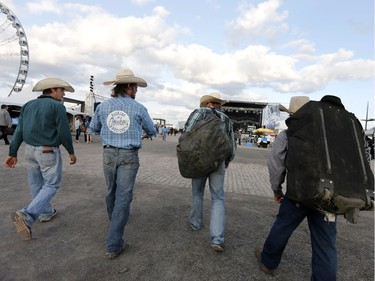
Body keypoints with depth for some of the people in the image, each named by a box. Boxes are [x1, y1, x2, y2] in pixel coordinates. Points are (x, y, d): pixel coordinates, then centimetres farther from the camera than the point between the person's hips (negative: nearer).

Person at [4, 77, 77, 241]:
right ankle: (26, 216, -12)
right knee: (51, 185, 2)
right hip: (48, 152, -7)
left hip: (30, 150, 7)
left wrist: (13, 154, 9)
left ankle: (45, 212, 32)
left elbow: (19, 131, 6)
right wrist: (71, 152, -3)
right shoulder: (57, 106, -12)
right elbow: (64, 132, -14)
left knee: (36, 183, 17)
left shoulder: (28, 105, 8)